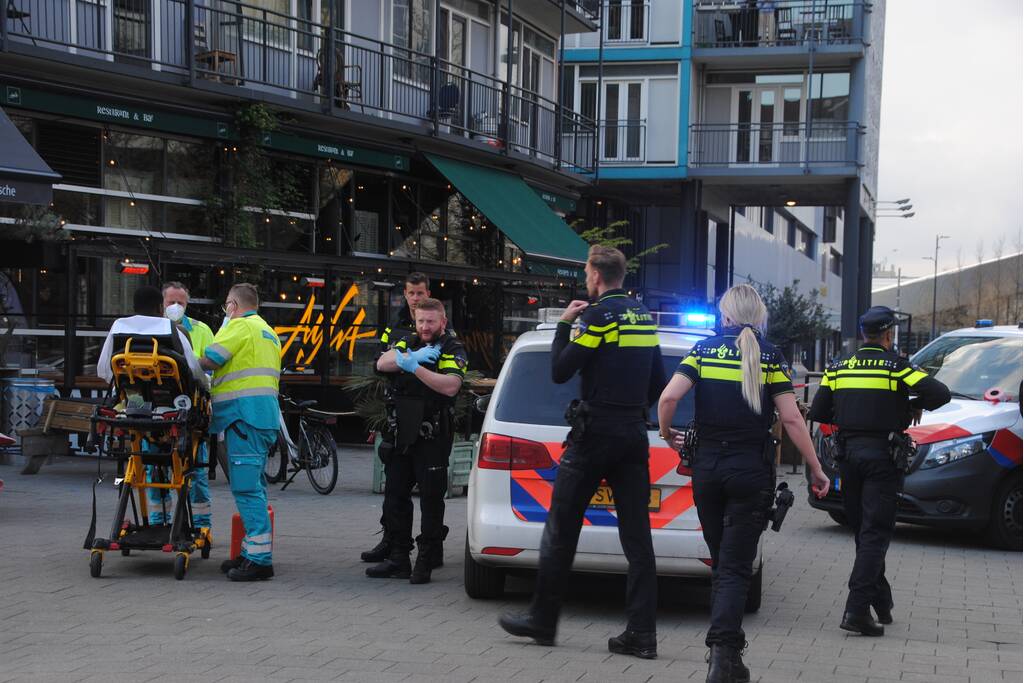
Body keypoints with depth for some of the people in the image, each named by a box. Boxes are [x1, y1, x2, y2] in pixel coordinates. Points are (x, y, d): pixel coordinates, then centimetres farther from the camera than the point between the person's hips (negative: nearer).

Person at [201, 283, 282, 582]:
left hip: (243, 414, -10)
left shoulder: (240, 325, -5)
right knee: (254, 486, 13)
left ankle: (260, 558, -14)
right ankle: (253, 550, 17)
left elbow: (209, 360, -13)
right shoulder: (268, 332, 24)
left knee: (246, 487, -11)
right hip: (266, 412, 10)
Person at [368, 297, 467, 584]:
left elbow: (451, 386, -20)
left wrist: (416, 367, -27)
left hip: (432, 438, -6)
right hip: (401, 434, 6)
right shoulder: (408, 343, 13)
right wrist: (412, 356, -23)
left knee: (431, 499, -4)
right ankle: (397, 559, 15)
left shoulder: (453, 350, -2)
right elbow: (383, 363, -6)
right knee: (395, 495, 8)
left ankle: (426, 562, 2)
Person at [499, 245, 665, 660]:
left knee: (561, 529, 4)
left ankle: (543, 620, 11)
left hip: (595, 431, -7)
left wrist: (564, 325, 1)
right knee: (636, 535, 3)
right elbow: (658, 384, 19)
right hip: (634, 432, 7)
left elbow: (560, 372, -10)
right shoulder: (644, 317, 13)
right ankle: (642, 633, -1)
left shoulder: (599, 315, -11)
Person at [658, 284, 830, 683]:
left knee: (722, 562, 17)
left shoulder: (704, 350, 3)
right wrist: (816, 469, 1)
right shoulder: (769, 356, -1)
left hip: (707, 467, 2)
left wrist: (666, 433, 9)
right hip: (751, 470, -2)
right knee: (736, 568, -2)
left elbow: (669, 398, -10)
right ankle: (723, 650, -19)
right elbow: (791, 419, -6)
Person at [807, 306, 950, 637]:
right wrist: (916, 405, 5)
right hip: (881, 456, -5)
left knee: (863, 532, 16)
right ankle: (857, 609, -15)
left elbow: (818, 413, 6)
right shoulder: (896, 366, -5)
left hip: (848, 454, 5)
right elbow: (939, 393, -14)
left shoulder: (837, 367, 8)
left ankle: (881, 603, 23)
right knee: (875, 534, -5)